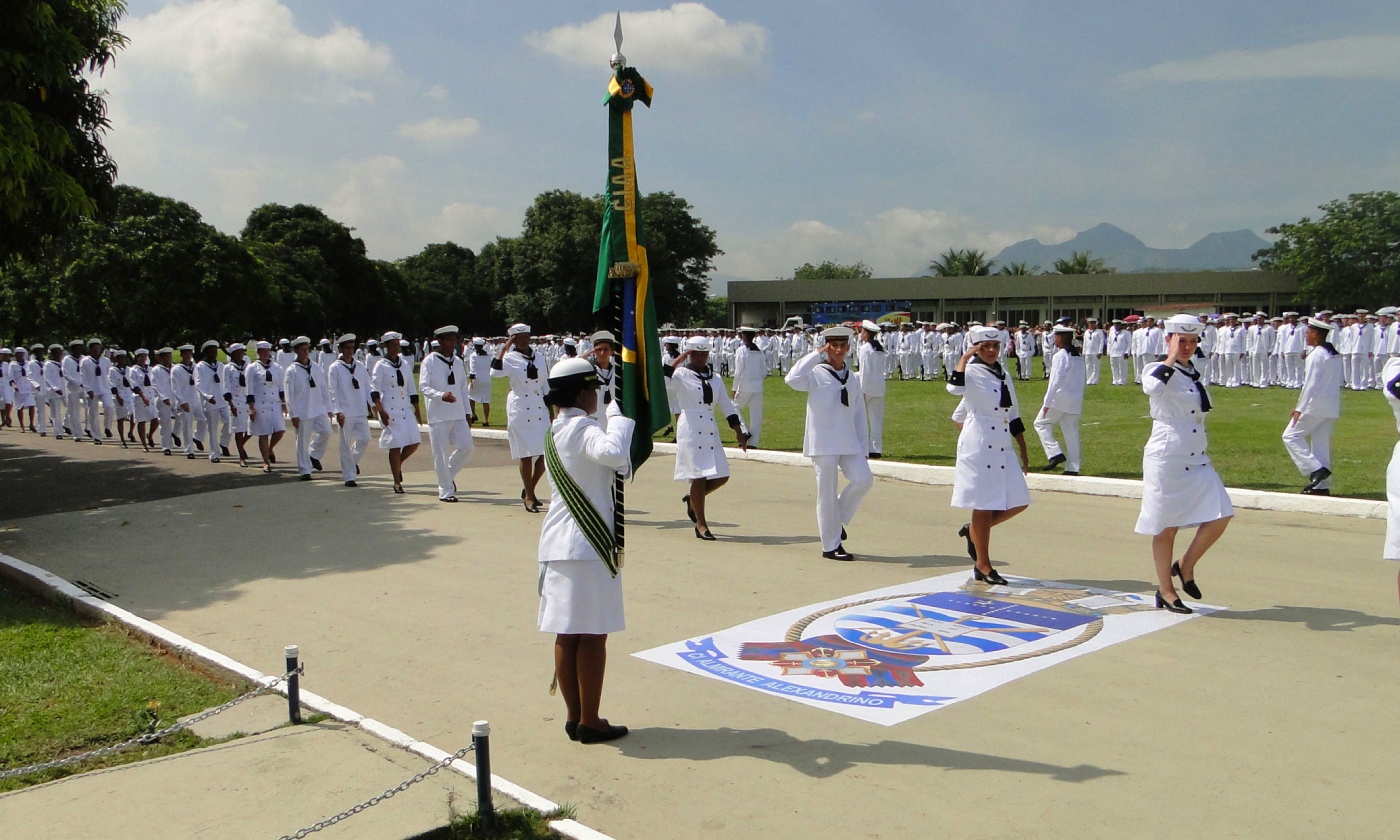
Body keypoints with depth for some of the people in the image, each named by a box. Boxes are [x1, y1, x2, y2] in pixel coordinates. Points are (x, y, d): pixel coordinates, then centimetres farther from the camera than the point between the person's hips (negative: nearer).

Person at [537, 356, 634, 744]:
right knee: (593, 635, 0)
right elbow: (613, 453, -36)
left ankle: (574, 717, 19)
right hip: (589, 546, -8)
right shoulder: (583, 428, -14)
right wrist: (618, 414, -22)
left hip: (557, 544, 8)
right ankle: (590, 722, 7)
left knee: (567, 635, 10)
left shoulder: (553, 433, 14)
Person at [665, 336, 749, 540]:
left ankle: (693, 499, 29)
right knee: (699, 477, -6)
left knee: (721, 476, 4)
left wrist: (740, 433, 11)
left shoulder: (715, 380, 14)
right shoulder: (681, 375, 0)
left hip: (711, 432, 5)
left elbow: (727, 407, 15)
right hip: (690, 431, -5)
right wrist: (678, 360, -23)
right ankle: (701, 524, 6)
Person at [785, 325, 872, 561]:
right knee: (827, 493, -2)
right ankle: (831, 546, 9)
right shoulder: (815, 374, -2)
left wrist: (864, 448, 12)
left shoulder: (853, 379, 14)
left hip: (849, 442, 5)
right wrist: (816, 354, -19)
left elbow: (859, 416, 16)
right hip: (823, 443, -5)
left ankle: (837, 519, 13)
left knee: (863, 479, -12)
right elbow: (792, 379, -25)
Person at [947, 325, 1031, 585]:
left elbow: (1014, 416, 17)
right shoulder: (972, 373, -8)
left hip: (1004, 448, 7)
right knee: (984, 507, -1)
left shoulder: (1003, 374, 13)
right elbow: (954, 388, -34)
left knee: (1017, 503, 6)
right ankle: (983, 566, 11)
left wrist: (1023, 452, 16)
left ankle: (973, 531, 26)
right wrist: (965, 357, -25)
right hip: (978, 447, -7)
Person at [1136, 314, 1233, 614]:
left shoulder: (1195, 375, 15)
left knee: (1220, 516, -4)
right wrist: (1172, 357, -22)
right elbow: (1152, 387, -34)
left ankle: (1185, 566, 17)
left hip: (1197, 460, 7)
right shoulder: (1157, 370, -8)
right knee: (1166, 527, 2)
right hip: (1166, 459, -7)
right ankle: (1165, 591, 15)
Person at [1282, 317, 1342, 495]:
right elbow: (1338, 382, 17)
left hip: (1315, 405, -9)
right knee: (1321, 442, 10)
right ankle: (1322, 485, 11)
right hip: (1332, 407, 9)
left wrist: (1300, 408, -15)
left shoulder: (1316, 355, -14)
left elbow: (1310, 384, -18)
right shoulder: (1335, 355, 13)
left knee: (1291, 435, -2)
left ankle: (1316, 469, -12)